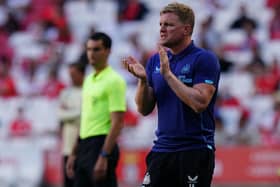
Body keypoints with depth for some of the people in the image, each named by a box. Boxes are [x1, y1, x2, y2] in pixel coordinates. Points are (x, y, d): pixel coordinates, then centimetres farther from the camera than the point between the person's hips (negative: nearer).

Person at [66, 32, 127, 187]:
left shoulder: (113, 80, -11)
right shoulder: (89, 80, 17)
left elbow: (117, 123, -17)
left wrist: (104, 157, -23)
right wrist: (74, 153, 19)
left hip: (101, 145, -9)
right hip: (85, 147, 9)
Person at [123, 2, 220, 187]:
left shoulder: (205, 59, -7)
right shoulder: (155, 60, 11)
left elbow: (199, 103, -20)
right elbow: (145, 109, 10)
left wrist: (168, 74, -18)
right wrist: (143, 79, -8)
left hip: (195, 149, -6)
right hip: (162, 149, 6)